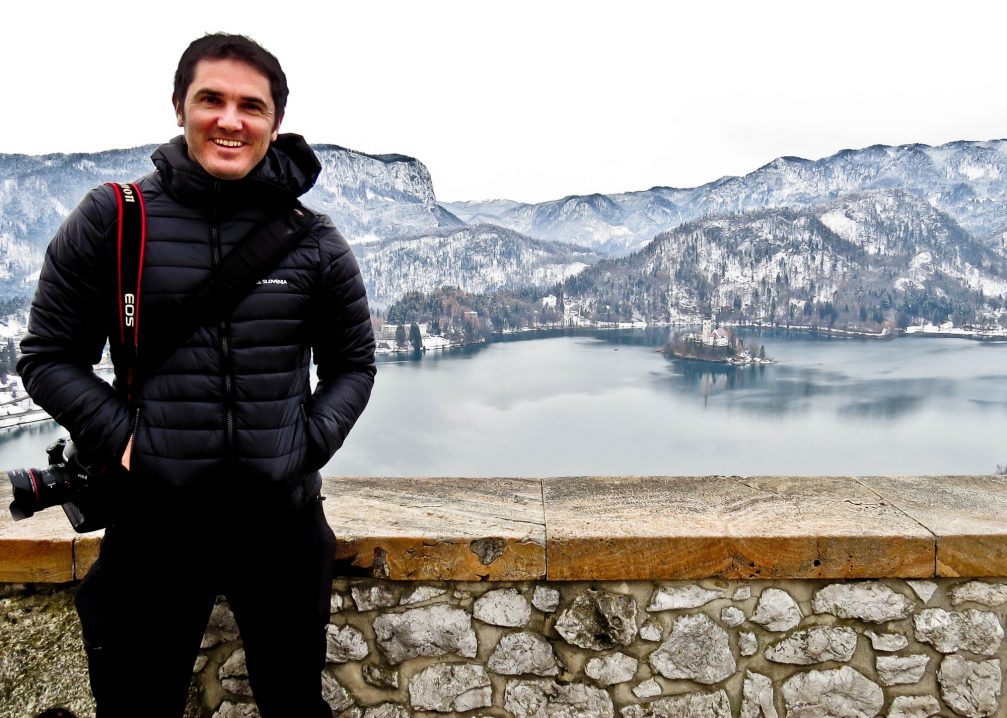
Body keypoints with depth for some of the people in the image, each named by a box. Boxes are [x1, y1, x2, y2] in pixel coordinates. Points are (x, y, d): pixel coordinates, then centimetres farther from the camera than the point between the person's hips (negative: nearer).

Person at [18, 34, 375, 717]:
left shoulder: (313, 239, 0)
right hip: (153, 516, 0)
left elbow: (353, 363, 9)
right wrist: (119, 436, -10)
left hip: (283, 518, 1)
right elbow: (49, 356, 2)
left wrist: (311, 441, -5)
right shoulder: (111, 219, -3)